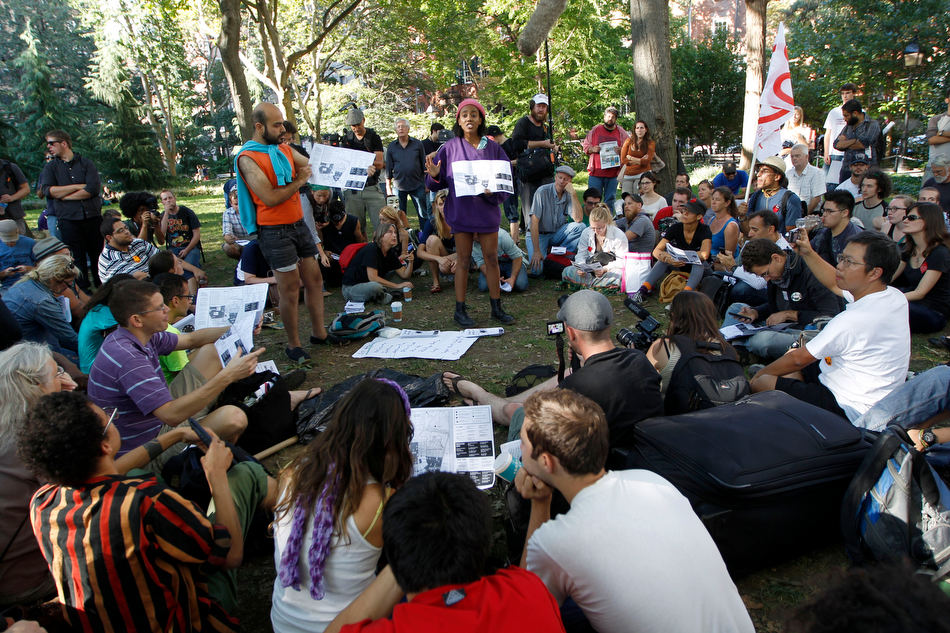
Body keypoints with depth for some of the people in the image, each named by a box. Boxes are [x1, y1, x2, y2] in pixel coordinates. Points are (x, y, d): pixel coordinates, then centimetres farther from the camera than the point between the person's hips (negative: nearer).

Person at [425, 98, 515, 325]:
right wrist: (434, 176, -20)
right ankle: (460, 310, 12)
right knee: (464, 262, 3)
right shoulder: (450, 148, 2)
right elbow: (438, 184, 2)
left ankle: (496, 308, 18)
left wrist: (493, 192, -16)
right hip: (461, 211, -1)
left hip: (487, 210, 2)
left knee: (492, 259, 7)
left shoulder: (493, 148, 4)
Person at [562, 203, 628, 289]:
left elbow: (622, 261, -11)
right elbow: (581, 255, 5)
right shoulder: (586, 233, 1)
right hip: (590, 271, 4)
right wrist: (581, 267, -19)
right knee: (567, 271, -23)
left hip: (610, 271, -3)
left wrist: (605, 269, -27)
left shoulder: (619, 236, -10)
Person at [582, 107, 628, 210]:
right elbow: (585, 146, 13)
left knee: (610, 200, 5)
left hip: (613, 173, 1)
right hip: (596, 172, 0)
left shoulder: (621, 132, 9)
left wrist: (621, 151, -9)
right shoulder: (595, 130, 9)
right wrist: (592, 149, -8)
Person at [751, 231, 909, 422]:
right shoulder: (895, 296, -3)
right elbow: (834, 285, 16)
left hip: (849, 408, -10)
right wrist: (808, 253, 10)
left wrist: (761, 374, -3)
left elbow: (798, 359, -18)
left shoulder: (852, 320, -31)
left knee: (761, 382, -8)